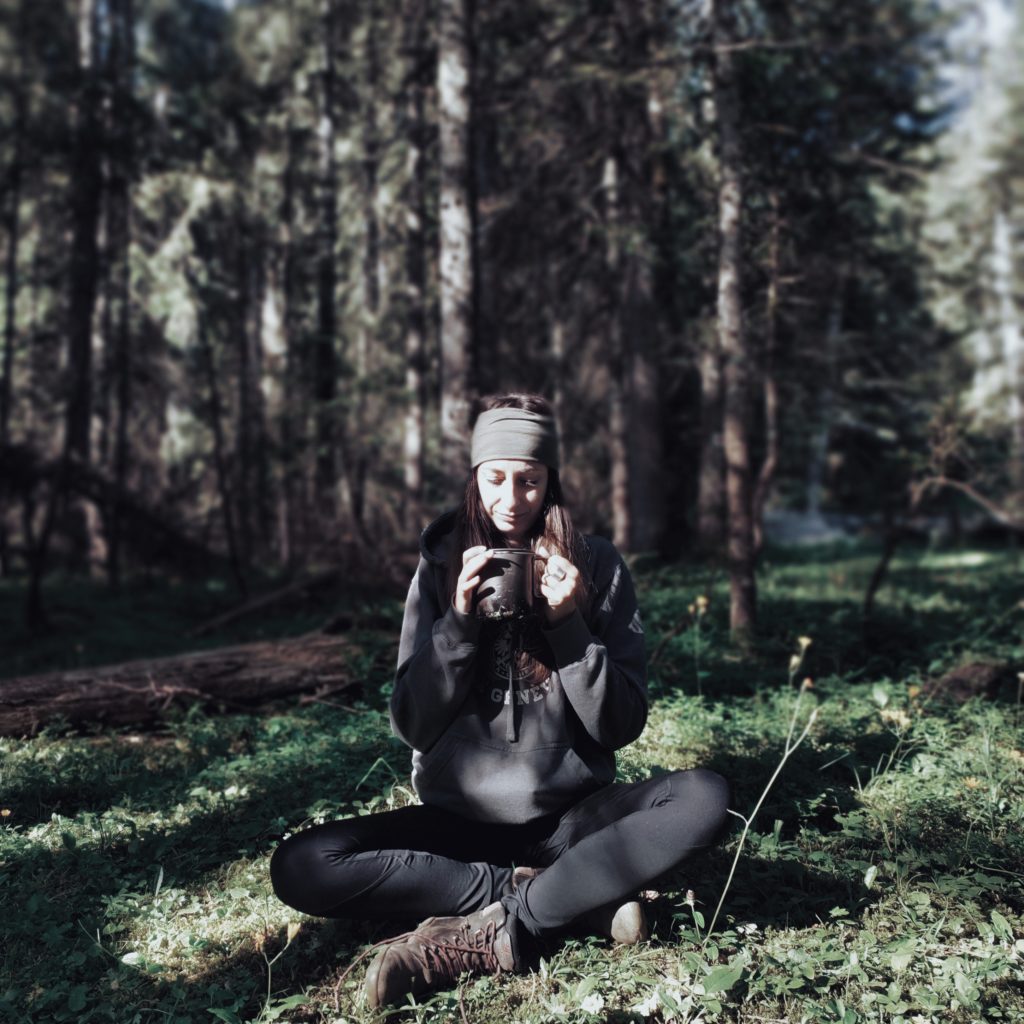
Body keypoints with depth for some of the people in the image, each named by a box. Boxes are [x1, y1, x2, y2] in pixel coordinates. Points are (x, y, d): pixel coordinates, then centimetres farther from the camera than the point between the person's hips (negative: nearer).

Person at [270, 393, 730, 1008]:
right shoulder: (441, 567, 1)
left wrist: (568, 623, -19)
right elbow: (412, 727, -4)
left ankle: (488, 934, -23)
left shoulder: (595, 565, -2)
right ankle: (578, 899, -18)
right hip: (459, 819, 1)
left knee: (706, 799, -28)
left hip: (571, 815, -1)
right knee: (300, 866, -22)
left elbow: (622, 726, -6)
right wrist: (458, 622, -17)